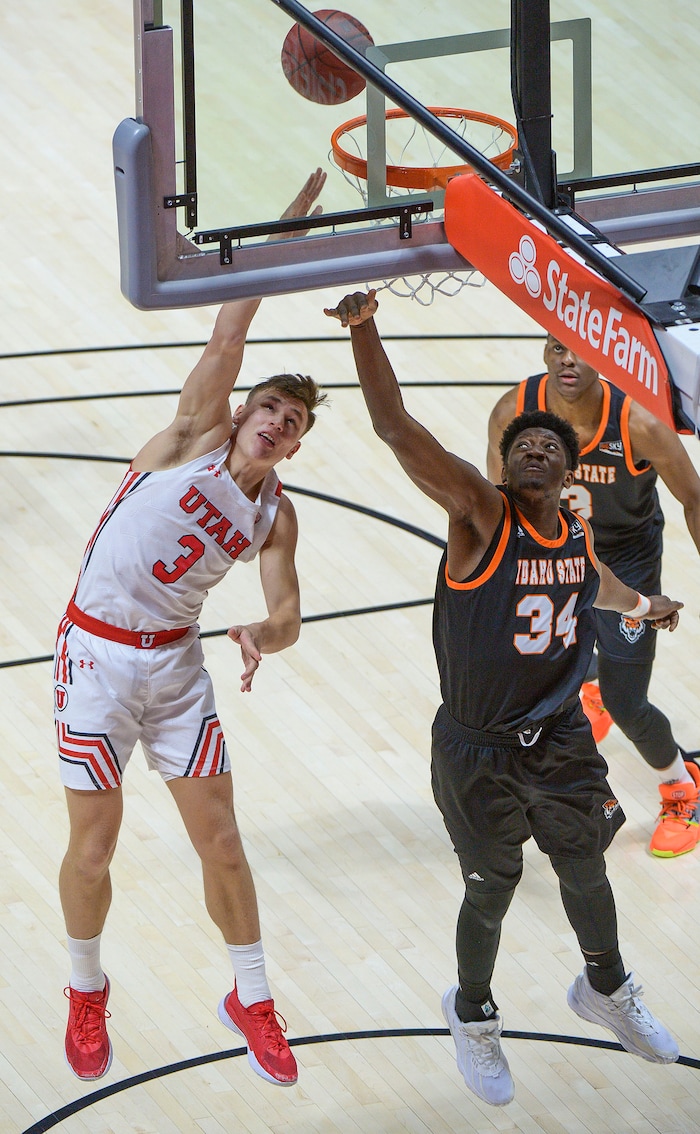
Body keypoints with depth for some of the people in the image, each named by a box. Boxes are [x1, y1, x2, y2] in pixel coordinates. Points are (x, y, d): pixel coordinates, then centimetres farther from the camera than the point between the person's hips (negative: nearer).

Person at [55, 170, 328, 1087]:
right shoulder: (194, 438, -7)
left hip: (176, 663, 4)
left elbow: (289, 618, -2)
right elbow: (227, 338, -16)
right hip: (97, 656, -4)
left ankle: (250, 998, 22)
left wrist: (260, 634, -27)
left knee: (221, 842, 3)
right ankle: (86, 991, 26)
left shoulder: (275, 517, 4)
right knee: (93, 849, 1)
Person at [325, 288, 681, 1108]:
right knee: (491, 892, 9)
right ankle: (472, 1017, 37)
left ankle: (606, 991, 48)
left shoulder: (577, 537, -2)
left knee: (585, 871, 20)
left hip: (561, 742, 5)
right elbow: (394, 427, -32)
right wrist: (364, 328, -44)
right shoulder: (479, 515, -20)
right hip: (480, 755, -5)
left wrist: (643, 605, 41)